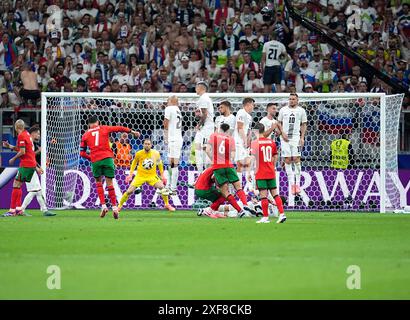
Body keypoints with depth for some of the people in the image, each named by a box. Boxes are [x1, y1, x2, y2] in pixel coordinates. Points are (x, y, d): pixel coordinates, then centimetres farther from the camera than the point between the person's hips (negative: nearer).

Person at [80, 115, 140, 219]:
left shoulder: (85, 135, 11)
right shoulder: (104, 129, 9)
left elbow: (82, 153, 9)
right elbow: (119, 128, 9)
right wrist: (132, 132, 20)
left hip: (95, 160, 0)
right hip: (107, 158, 0)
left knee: (98, 182, 16)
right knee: (109, 183, 4)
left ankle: (103, 206, 1)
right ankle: (114, 207, -2)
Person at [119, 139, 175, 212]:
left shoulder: (156, 153, -8)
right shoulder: (139, 154, -12)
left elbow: (160, 164, 10)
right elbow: (134, 163, 7)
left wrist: (162, 175, 9)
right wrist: (130, 174, 2)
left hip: (152, 176, 1)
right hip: (140, 175, -1)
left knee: (162, 187, -16)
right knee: (129, 191, -12)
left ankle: (167, 205, 6)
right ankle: (120, 206, 8)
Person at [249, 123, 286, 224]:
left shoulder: (255, 143, -9)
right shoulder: (271, 142, 6)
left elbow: (253, 158, -14)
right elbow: (275, 157, 14)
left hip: (261, 174, -5)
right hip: (271, 173, 5)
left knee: (263, 195, -2)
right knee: (275, 193, 9)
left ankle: (265, 217, 0)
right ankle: (282, 214, 2)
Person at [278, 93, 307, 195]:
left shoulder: (301, 110, 6)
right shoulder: (283, 110, 8)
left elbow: (304, 125, 9)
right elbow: (279, 123, 13)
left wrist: (302, 137, -1)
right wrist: (282, 133, -3)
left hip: (296, 137, -1)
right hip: (285, 137, 1)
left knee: (296, 159, -10)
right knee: (287, 160, -2)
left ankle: (297, 183, -6)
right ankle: (291, 183, 2)